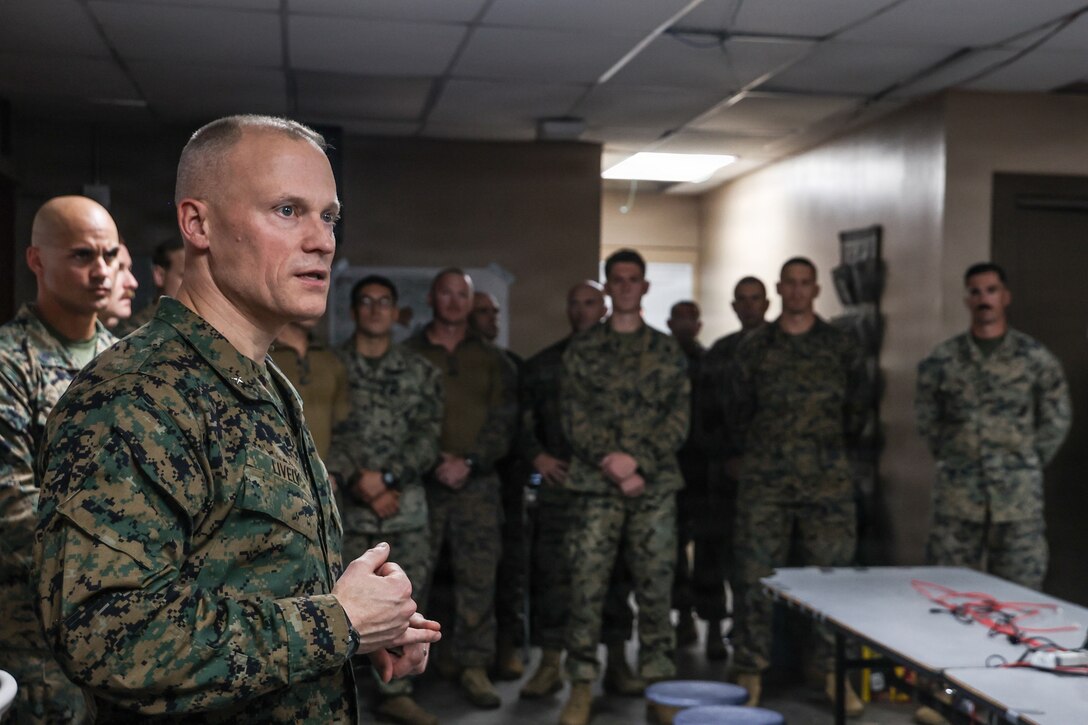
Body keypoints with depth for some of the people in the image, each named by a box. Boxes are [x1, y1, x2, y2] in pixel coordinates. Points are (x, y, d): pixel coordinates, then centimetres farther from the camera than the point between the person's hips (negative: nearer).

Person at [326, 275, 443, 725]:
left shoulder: (420, 373, 9)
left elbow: (428, 439, 1)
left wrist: (385, 478, -12)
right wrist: (359, 484, -14)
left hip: (406, 505, 2)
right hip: (346, 506, -2)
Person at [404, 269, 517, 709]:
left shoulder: (491, 359, 13)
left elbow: (503, 420, 5)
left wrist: (469, 462, -9)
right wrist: (432, 462, -11)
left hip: (477, 482, 1)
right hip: (419, 481, -1)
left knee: (478, 575, -1)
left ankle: (474, 667, 6)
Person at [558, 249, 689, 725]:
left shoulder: (667, 351, 11)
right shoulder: (582, 350, 8)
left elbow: (679, 419, 4)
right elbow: (575, 419, 2)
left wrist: (639, 463, -9)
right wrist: (614, 465, -11)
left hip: (655, 484, 1)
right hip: (598, 484, -1)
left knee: (654, 586, 4)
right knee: (587, 584, -4)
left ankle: (658, 680, 15)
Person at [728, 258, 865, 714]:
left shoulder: (841, 348, 6)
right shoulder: (754, 348, 7)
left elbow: (855, 412, 14)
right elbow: (739, 412, 15)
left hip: (827, 482, 0)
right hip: (764, 481, 0)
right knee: (755, 575, 0)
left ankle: (836, 674, 12)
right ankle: (751, 673, 9)